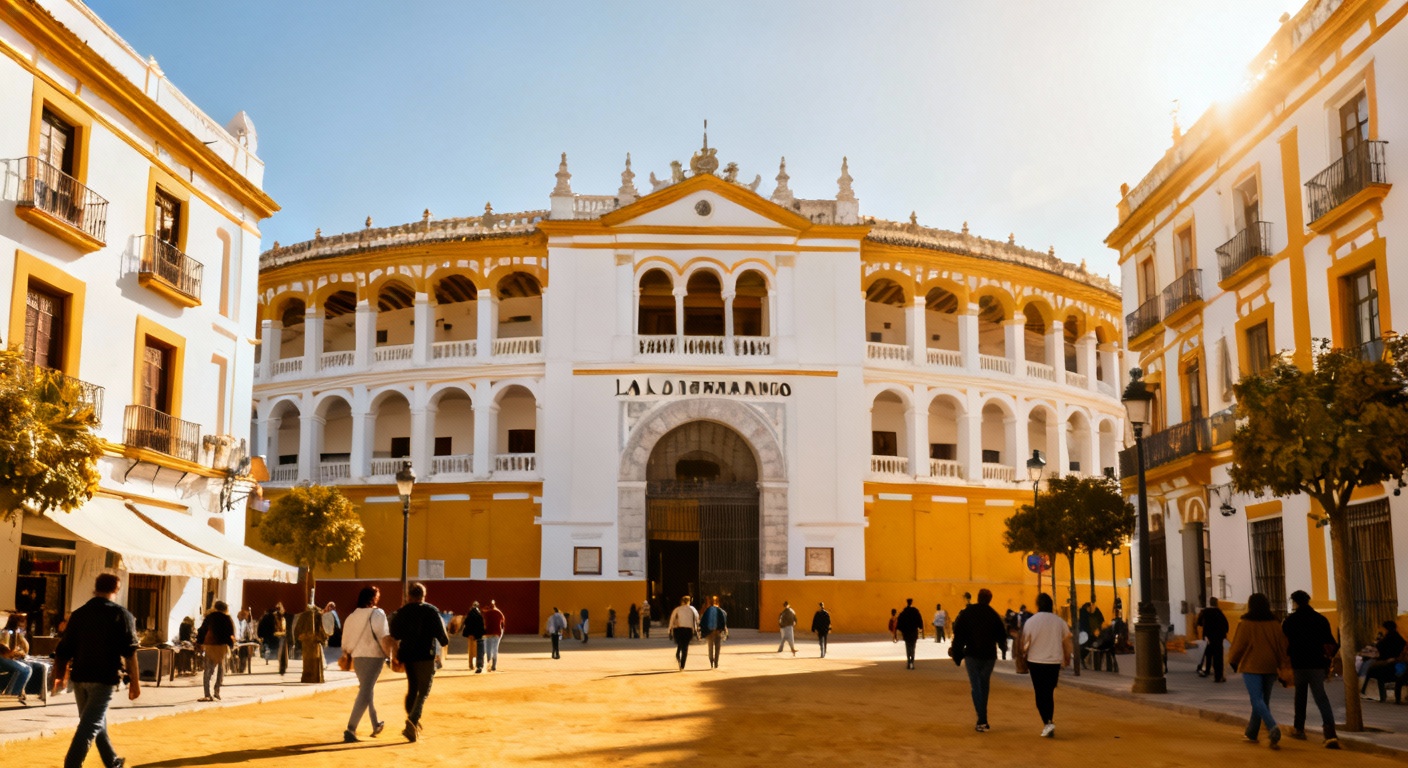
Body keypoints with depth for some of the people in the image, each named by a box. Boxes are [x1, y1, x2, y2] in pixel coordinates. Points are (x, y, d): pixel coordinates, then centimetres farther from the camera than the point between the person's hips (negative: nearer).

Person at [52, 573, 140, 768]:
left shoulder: (79, 614, 10)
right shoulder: (121, 614, -3)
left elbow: (63, 650, 9)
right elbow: (129, 651, -10)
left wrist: (59, 676, 17)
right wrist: (135, 680, -6)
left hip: (80, 677, 6)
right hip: (103, 678, -5)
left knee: (97, 723, 19)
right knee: (91, 725, -6)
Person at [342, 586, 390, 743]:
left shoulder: (351, 616, 11)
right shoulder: (377, 614, -6)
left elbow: (346, 642, 11)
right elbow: (384, 637, -15)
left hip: (357, 657, 6)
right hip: (374, 656, -6)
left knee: (366, 690, 22)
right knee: (365, 693, -8)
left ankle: (376, 725, 34)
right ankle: (351, 729, -17)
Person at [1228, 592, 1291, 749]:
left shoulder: (1246, 624, -8)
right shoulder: (1275, 624, 2)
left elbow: (1238, 646, -3)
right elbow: (1282, 645, 3)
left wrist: (1233, 662, 13)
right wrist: (1284, 664, 9)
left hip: (1251, 667, -5)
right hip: (1270, 668, 5)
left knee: (1257, 701, -6)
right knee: (1263, 701, 16)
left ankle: (1273, 729, -28)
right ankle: (1252, 733, 25)